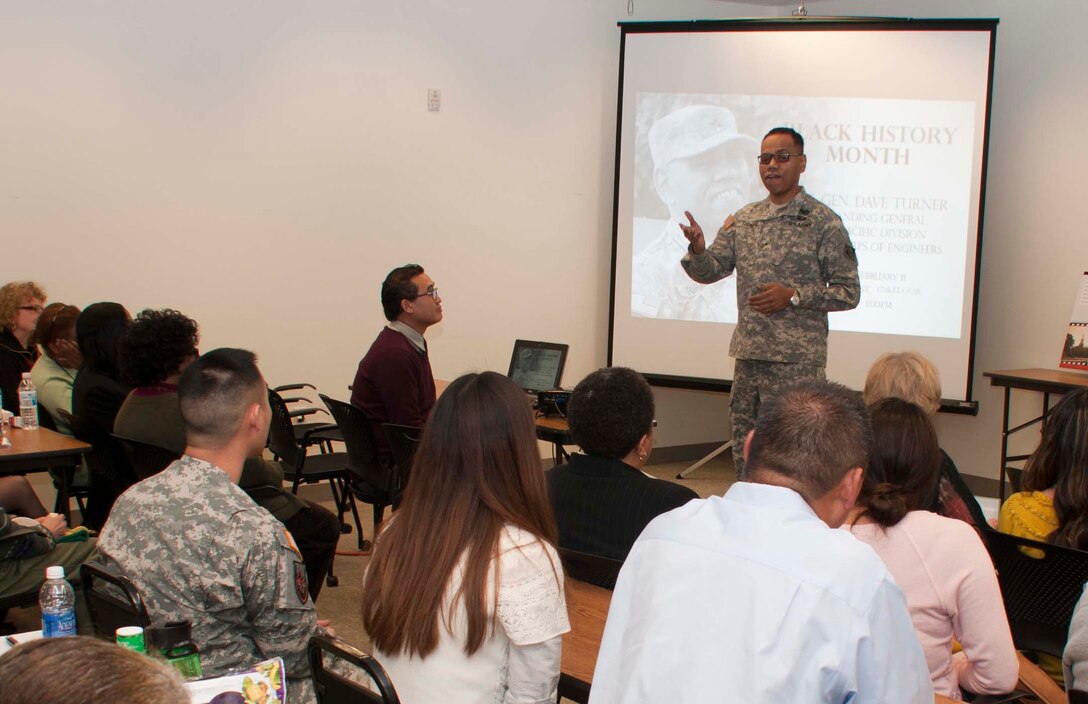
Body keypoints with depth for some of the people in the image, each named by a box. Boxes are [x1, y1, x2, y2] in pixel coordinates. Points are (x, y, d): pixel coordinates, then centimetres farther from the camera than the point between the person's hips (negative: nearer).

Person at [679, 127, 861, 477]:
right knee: (744, 451, 12)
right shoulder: (743, 219, 10)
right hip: (748, 355, 6)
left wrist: (793, 297, -17)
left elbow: (849, 292, -5)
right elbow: (710, 271, 9)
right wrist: (698, 248, -13)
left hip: (797, 359, -5)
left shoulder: (823, 222, -5)